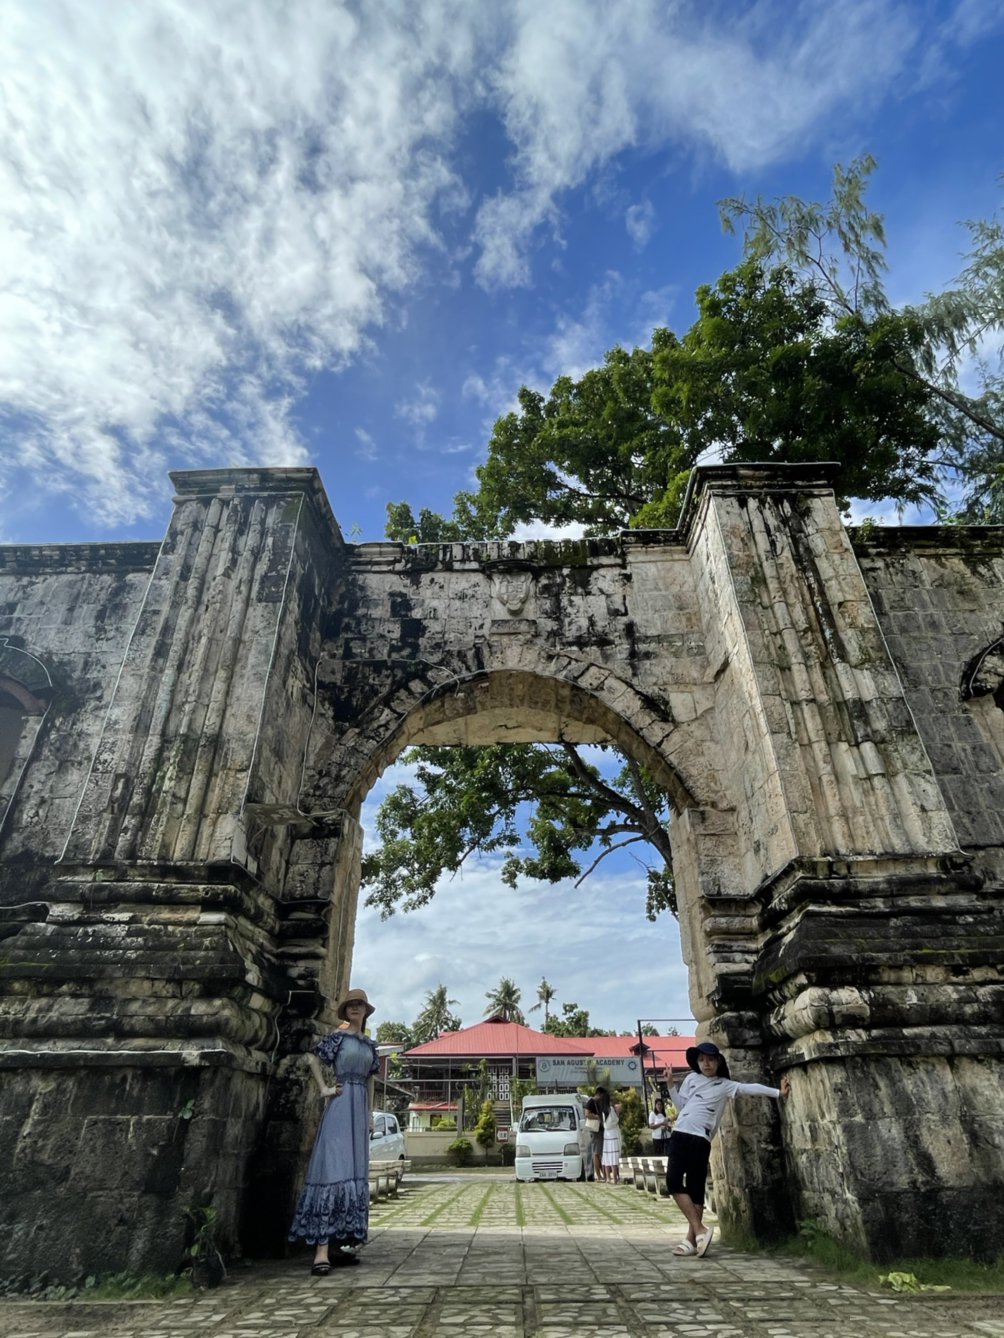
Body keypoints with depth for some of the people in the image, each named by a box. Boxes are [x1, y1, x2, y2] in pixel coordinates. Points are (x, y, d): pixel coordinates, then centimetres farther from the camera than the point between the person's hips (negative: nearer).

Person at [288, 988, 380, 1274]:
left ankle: (342, 1242, 16)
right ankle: (322, 1250, -15)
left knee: (355, 1171, 8)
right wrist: (324, 1089, -6)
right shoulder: (338, 1037, -1)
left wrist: (370, 1111, 15)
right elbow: (312, 1059, -2)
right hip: (340, 1103, -6)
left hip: (360, 1106, 7)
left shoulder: (370, 1044, 15)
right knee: (333, 1168, -13)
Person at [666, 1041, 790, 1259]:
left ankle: (691, 1238, 9)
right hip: (679, 1134, 3)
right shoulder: (691, 1078, 14)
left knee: (696, 1187, -1)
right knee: (673, 1180, -7)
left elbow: (750, 1088, -3)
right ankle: (700, 1230, -1)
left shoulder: (724, 1085, 6)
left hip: (700, 1139, -3)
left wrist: (778, 1092, -11)